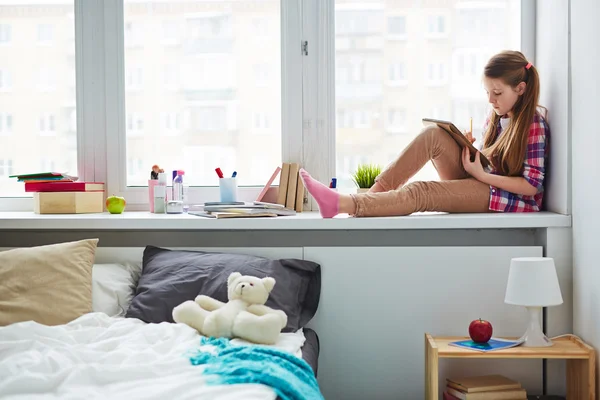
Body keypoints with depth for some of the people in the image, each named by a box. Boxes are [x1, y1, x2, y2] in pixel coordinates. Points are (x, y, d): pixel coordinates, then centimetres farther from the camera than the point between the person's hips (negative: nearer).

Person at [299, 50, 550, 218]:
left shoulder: (534, 123, -10)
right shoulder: (495, 117, 11)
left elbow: (532, 185, -16)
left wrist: (482, 174, -18)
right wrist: (467, 150, -4)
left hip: (508, 198, -7)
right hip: (481, 182, 7)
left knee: (420, 192, -28)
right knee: (433, 135, -15)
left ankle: (342, 205, -36)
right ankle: (373, 195, -21)